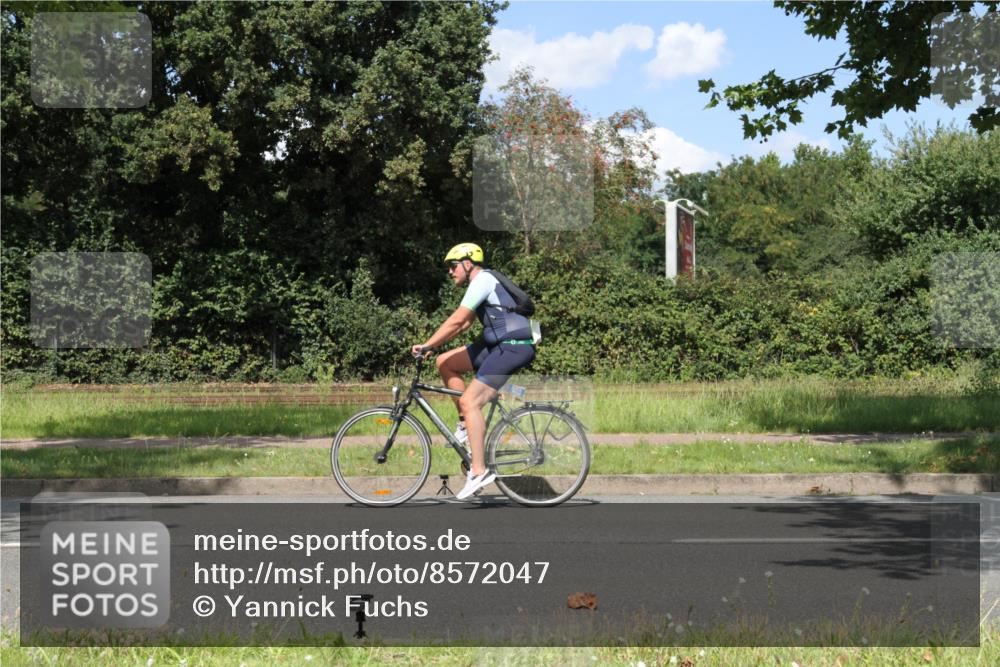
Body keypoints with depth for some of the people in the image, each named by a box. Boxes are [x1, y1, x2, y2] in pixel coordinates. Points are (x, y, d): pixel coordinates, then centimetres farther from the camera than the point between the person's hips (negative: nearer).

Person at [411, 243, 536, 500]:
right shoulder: (481, 282, 20)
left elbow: (457, 320, -17)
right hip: (497, 344, 10)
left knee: (470, 401, -17)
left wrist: (426, 345, -12)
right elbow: (464, 324, 20)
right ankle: (467, 422, 11)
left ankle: (479, 471, -20)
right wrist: (433, 345, 12)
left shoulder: (482, 280, -11)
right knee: (445, 362, 9)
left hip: (513, 347, -10)